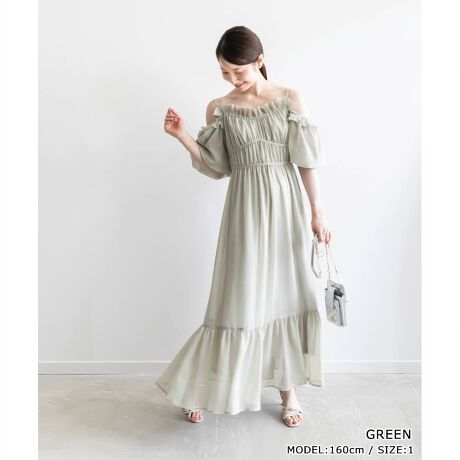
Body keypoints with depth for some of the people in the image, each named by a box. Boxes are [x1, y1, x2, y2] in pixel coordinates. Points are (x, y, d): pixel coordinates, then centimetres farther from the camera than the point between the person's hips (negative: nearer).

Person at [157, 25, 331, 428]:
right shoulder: (219, 108, 4)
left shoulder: (290, 99, 2)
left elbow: (306, 160, 1)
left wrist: (317, 211, -2)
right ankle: (199, 389, 18)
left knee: (287, 294, 7)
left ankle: (288, 389, 23)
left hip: (287, 204, 1)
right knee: (239, 299, -1)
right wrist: (183, 137, -8)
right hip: (245, 208, -1)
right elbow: (216, 168, 4)